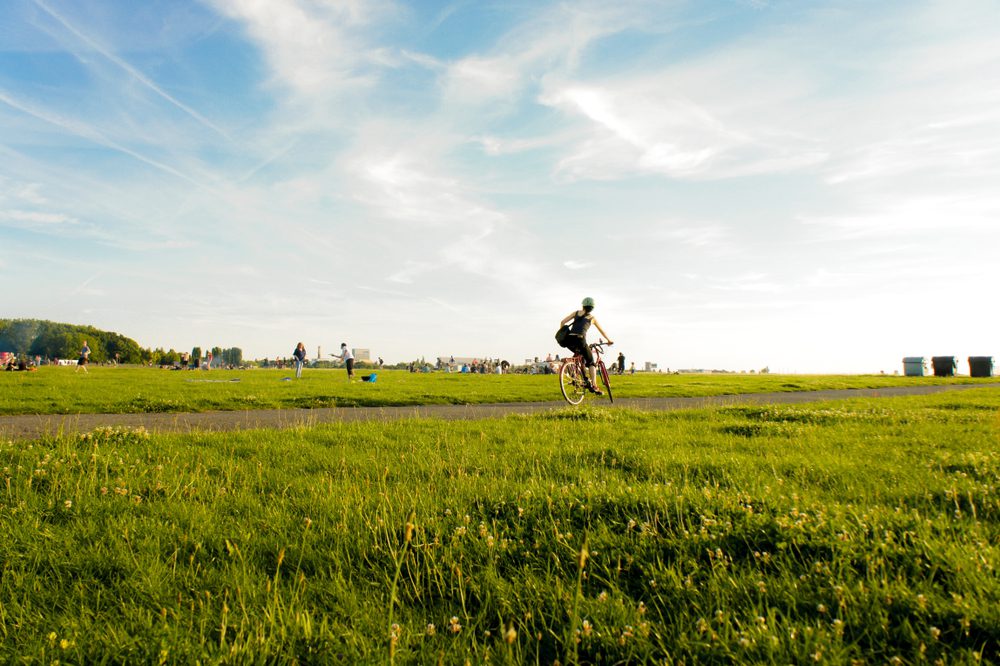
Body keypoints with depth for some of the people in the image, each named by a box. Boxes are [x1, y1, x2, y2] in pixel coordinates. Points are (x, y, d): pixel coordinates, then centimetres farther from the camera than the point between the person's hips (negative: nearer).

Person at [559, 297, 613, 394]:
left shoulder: (576, 313, 19)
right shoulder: (592, 317, 17)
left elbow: (562, 322, 10)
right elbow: (602, 331, 29)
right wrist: (609, 340, 45)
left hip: (569, 339, 3)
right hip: (580, 340, -3)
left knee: (579, 355, 31)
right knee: (591, 362, 10)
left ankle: (585, 378, 19)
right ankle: (594, 386, -4)